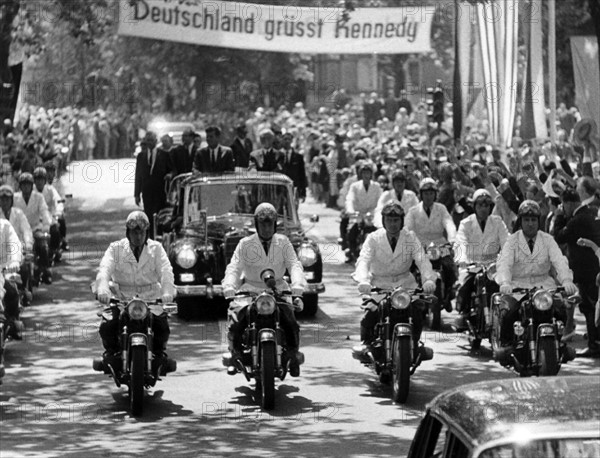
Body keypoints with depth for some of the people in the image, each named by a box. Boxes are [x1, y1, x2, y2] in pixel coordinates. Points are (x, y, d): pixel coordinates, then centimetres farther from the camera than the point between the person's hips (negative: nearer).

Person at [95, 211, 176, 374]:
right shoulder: (116, 249, 4)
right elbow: (104, 270, -12)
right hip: (121, 299, 0)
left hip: (151, 300, 0)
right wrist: (102, 290, -34)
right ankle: (111, 352, 9)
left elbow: (166, 271, -9)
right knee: (107, 325, -23)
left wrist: (168, 292, -30)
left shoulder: (156, 248, 7)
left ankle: (159, 353, 7)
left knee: (162, 324, -24)